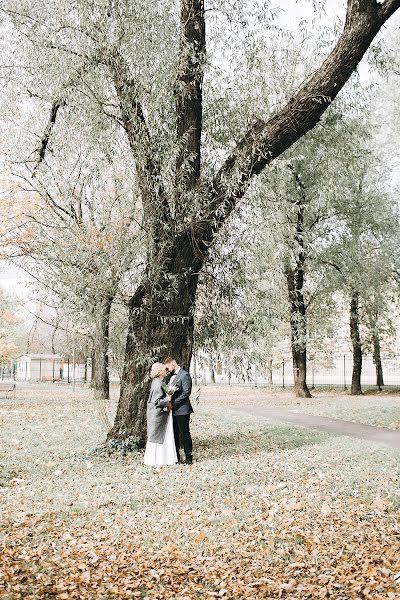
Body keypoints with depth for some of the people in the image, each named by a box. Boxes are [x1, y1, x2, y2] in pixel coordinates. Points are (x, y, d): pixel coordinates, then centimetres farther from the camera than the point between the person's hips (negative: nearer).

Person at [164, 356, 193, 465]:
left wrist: (173, 403, -18)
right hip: (173, 410, 8)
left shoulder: (185, 375, -11)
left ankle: (189, 457, 7)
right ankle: (176, 457, 20)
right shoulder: (171, 376, 16)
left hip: (182, 410, -8)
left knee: (185, 434, -1)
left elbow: (186, 393, -17)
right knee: (174, 434, 12)